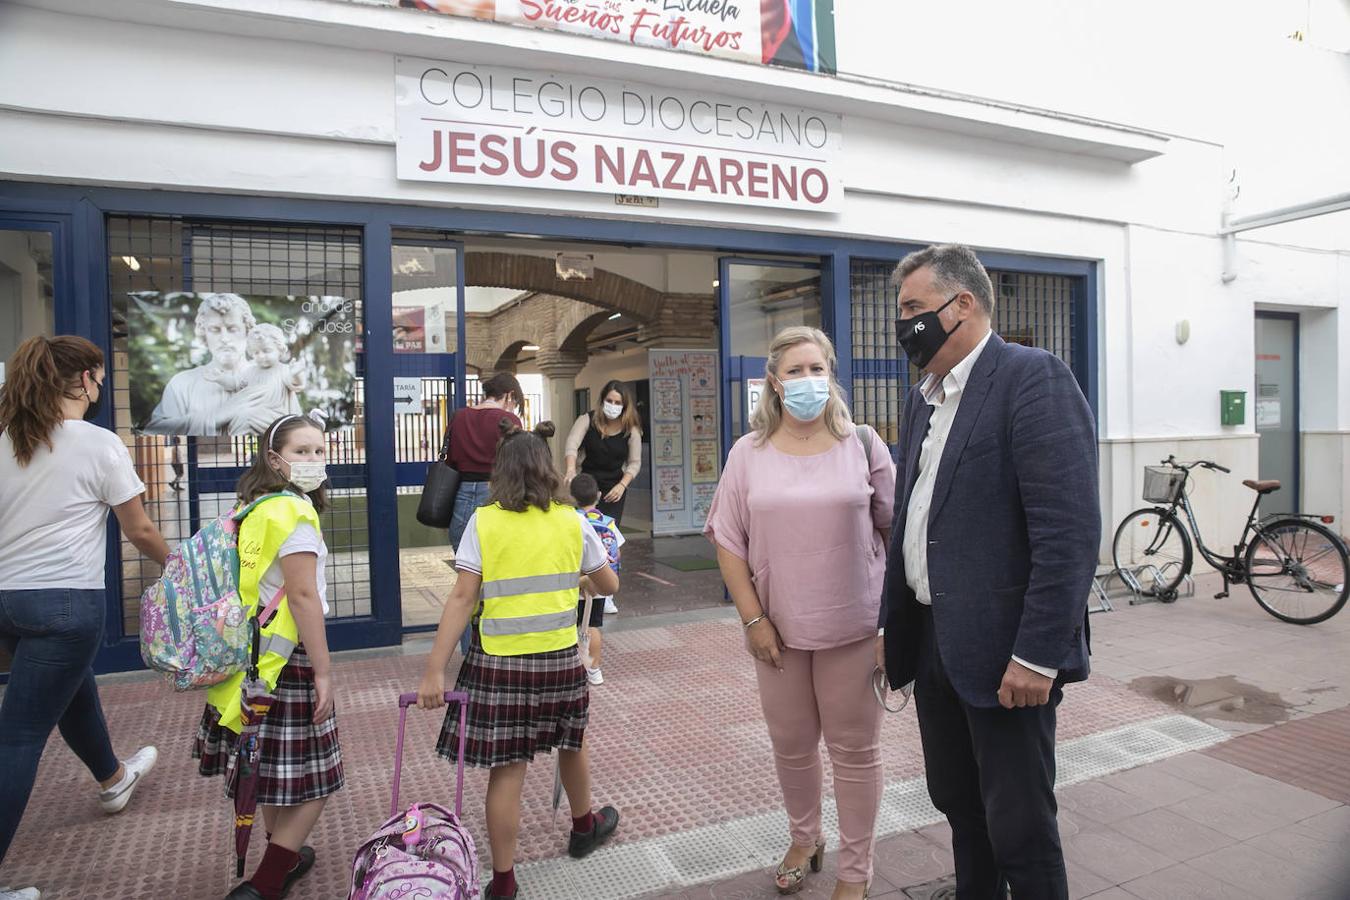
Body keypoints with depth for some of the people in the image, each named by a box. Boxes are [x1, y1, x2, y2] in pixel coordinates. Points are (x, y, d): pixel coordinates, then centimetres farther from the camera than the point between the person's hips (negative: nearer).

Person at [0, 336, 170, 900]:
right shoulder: (99, 444, -12)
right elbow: (138, 530, -5)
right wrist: (175, 562, 12)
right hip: (65, 601, -7)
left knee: (75, 692, 28)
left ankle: (113, 779, 53)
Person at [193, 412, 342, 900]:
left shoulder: (254, 510, 10)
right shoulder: (294, 512, -17)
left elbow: (252, 586, 15)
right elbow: (303, 597, -21)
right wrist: (323, 672, -18)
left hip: (251, 654, 9)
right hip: (287, 658, -9)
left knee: (273, 765, 22)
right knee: (311, 777, 2)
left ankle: (285, 855, 38)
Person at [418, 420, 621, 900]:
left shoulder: (483, 522, -7)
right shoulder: (572, 523, -1)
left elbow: (461, 598, -11)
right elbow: (609, 585, 10)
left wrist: (433, 671, -8)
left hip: (498, 659, -1)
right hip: (559, 656, 2)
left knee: (507, 767, 7)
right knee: (570, 744, 24)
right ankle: (584, 826, 47)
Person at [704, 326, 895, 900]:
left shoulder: (862, 444, -2)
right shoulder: (749, 454, 1)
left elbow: (894, 532, 2)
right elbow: (728, 541, 2)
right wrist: (753, 619, -4)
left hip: (853, 627, -1)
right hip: (779, 630, 2)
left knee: (855, 749, 10)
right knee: (790, 744, 17)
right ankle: (804, 838, 43)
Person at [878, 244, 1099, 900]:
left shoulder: (1033, 378, -13)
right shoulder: (923, 396, 13)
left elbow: (1070, 530, -20)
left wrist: (1037, 654, -22)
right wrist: (891, 623, 15)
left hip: (1003, 652, -8)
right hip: (932, 643, 8)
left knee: (1019, 826, 6)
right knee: (958, 805, 21)